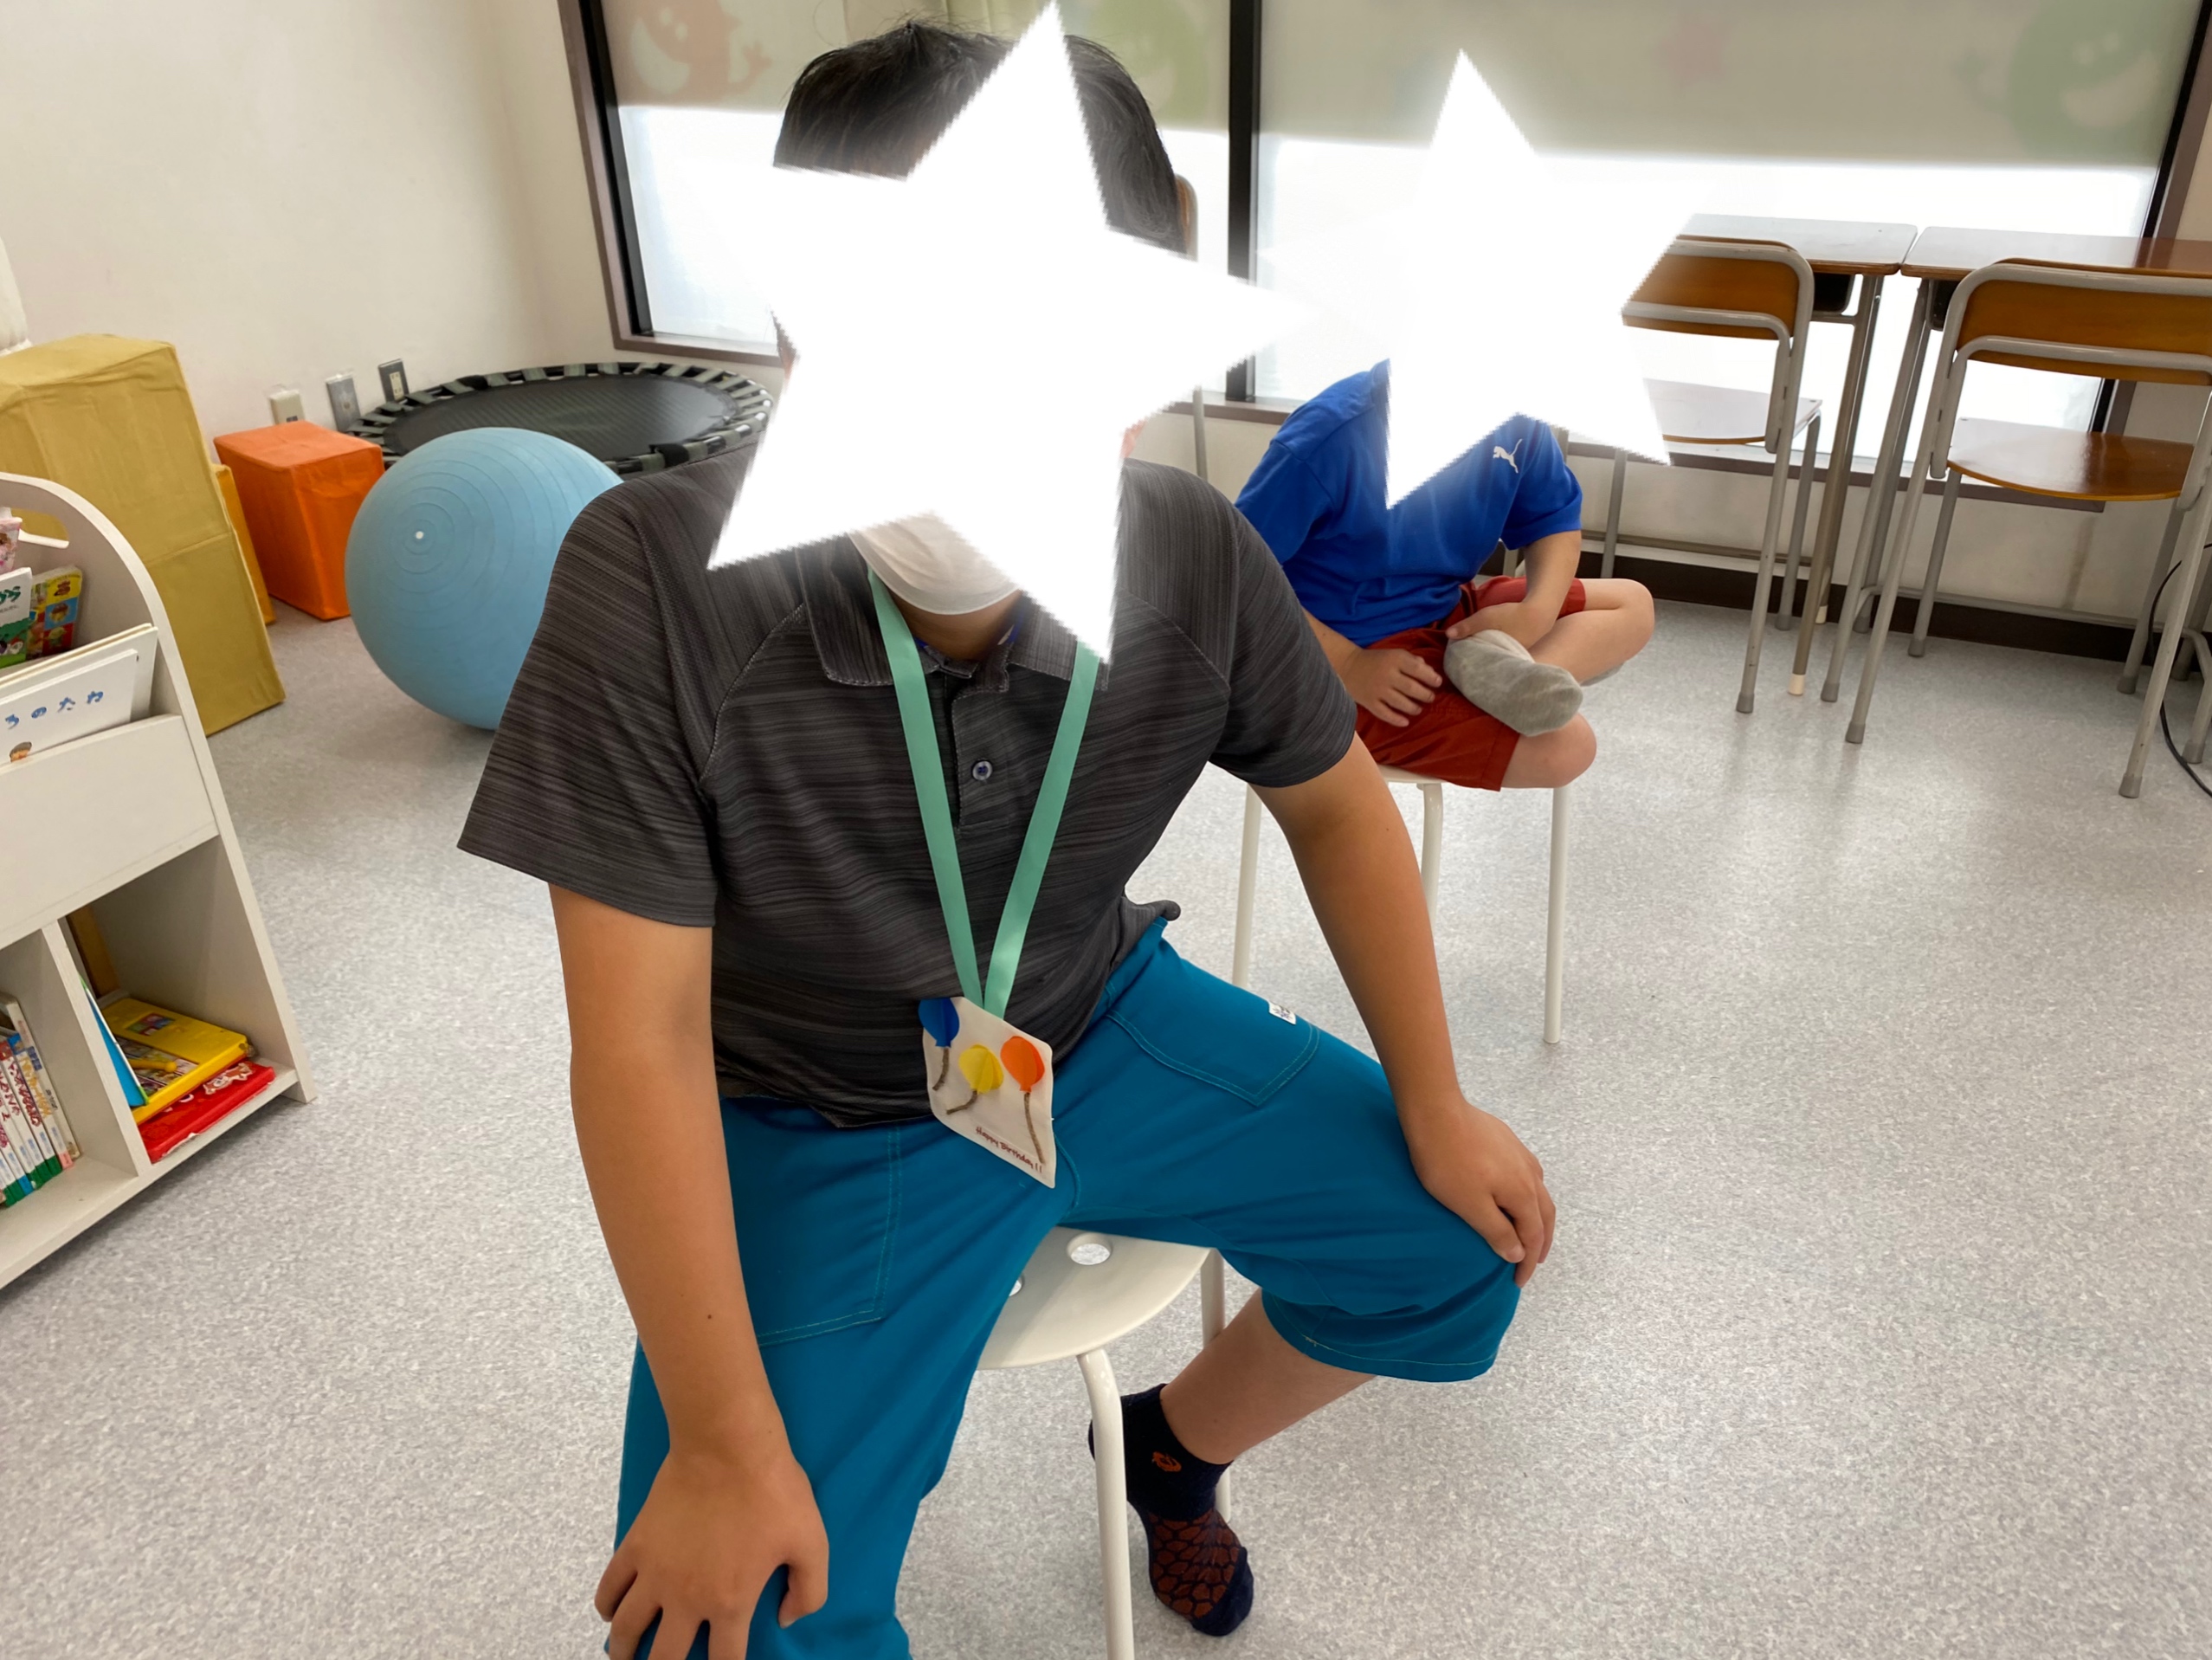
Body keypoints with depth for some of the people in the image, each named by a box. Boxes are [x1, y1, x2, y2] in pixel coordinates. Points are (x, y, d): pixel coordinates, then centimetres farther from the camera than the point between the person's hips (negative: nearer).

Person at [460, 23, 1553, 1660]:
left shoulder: (1195, 559, -19)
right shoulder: (653, 582, -29)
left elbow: (1333, 799, -1)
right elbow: (645, 1033, -25)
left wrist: (1434, 1108, 3)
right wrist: (723, 1445, -21)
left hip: (1105, 1027, 4)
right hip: (822, 1124, -3)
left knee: (1460, 1243, 5)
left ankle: (1176, 1440, 34)